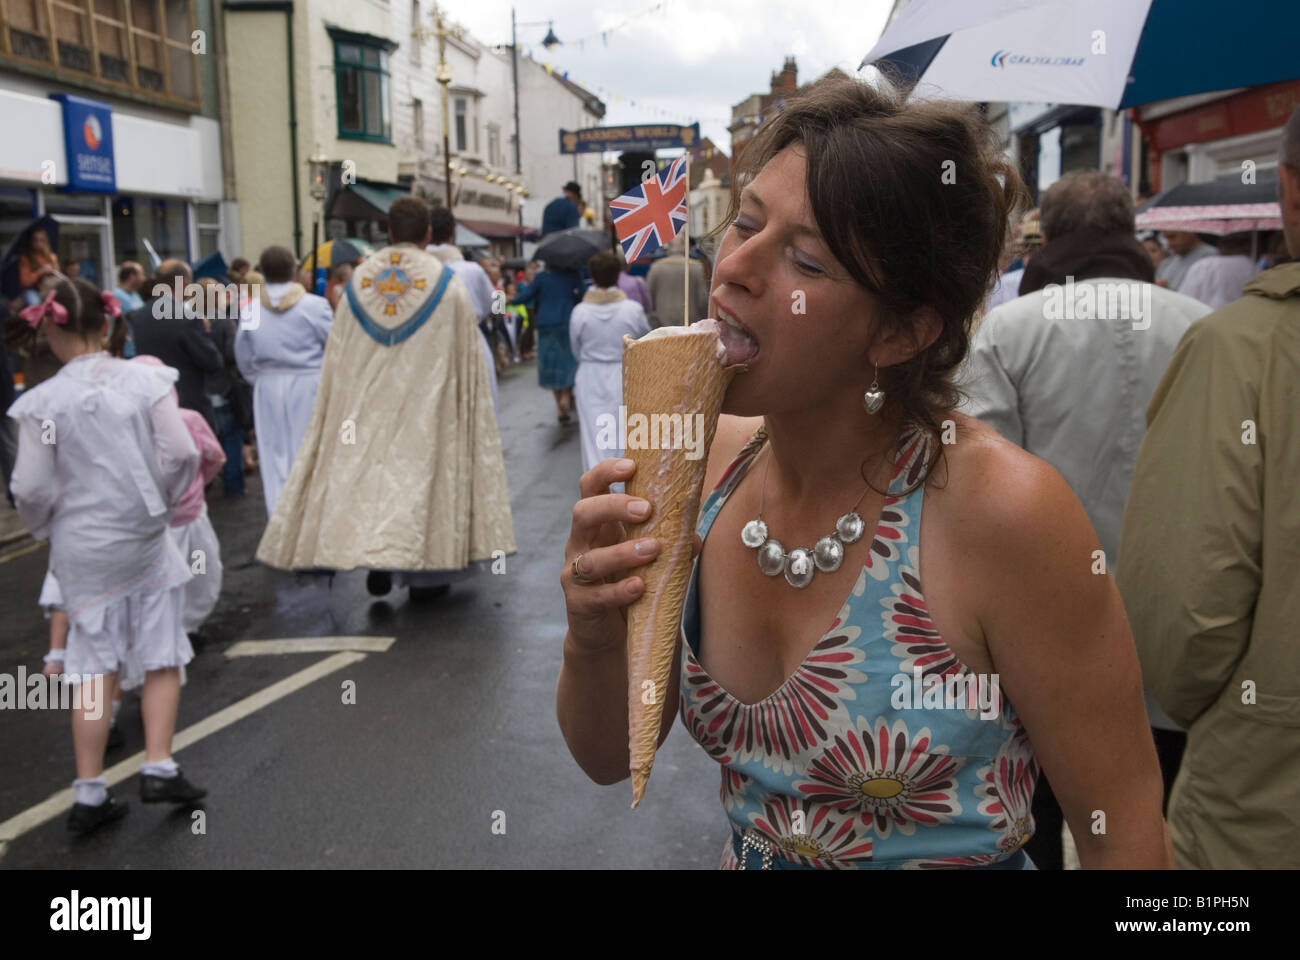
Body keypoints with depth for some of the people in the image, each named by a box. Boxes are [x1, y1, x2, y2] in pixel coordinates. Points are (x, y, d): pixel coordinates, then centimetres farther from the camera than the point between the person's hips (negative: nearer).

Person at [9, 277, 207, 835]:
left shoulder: (43, 402, -10)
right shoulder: (145, 380, -8)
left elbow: (31, 489, -8)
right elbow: (181, 453, -12)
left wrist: (44, 528, 12)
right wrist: (163, 501, 6)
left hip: (81, 550, 1)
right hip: (144, 540, 0)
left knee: (96, 668, 10)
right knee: (160, 658, 13)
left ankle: (89, 794, 14)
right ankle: (158, 768, 8)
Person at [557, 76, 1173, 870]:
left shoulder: (1001, 506, -28)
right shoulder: (707, 458, -14)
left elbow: (1124, 836, -18)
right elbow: (611, 756, -7)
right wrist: (594, 639, -24)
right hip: (743, 853, 5)